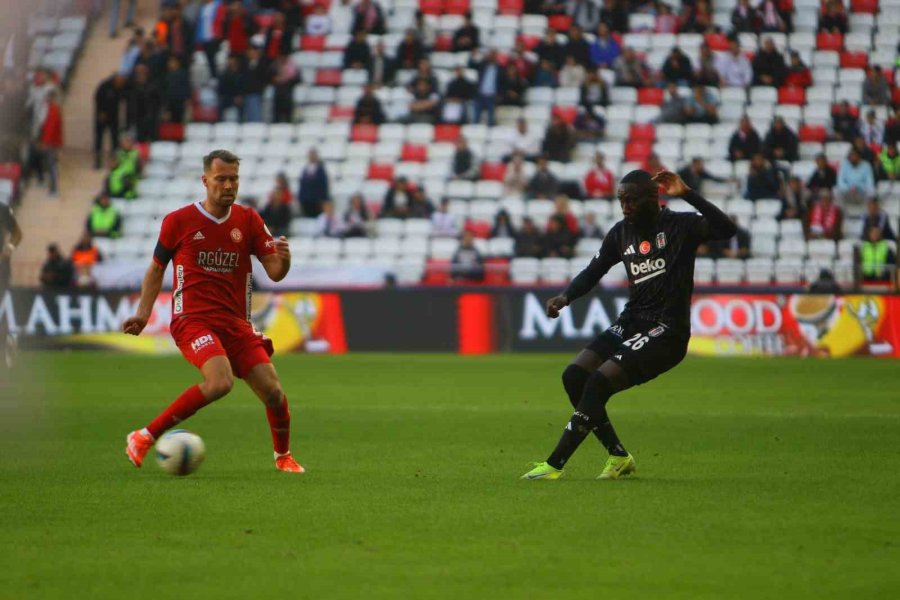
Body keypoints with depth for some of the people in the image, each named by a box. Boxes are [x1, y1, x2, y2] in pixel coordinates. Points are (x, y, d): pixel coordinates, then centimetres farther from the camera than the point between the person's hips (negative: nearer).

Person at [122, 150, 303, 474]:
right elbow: (156, 268, 12)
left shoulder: (248, 221, 7)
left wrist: (283, 258, -21)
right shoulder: (178, 221, 0)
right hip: (192, 319, -4)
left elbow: (274, 273, 2)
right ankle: (144, 438, -20)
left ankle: (283, 456, 25)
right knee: (220, 381, -30)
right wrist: (143, 314, 3)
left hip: (236, 322, 4)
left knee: (273, 391, -5)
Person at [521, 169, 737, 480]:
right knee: (574, 375, -8)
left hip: (667, 332, -8)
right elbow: (593, 272, 18)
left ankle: (554, 465, -14)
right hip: (631, 323, 8)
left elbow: (726, 229, -24)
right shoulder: (621, 233, 10)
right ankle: (619, 457, 6)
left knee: (600, 381, -20)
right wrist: (565, 297, -1)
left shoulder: (680, 226, -8)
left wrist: (687, 194, -29)